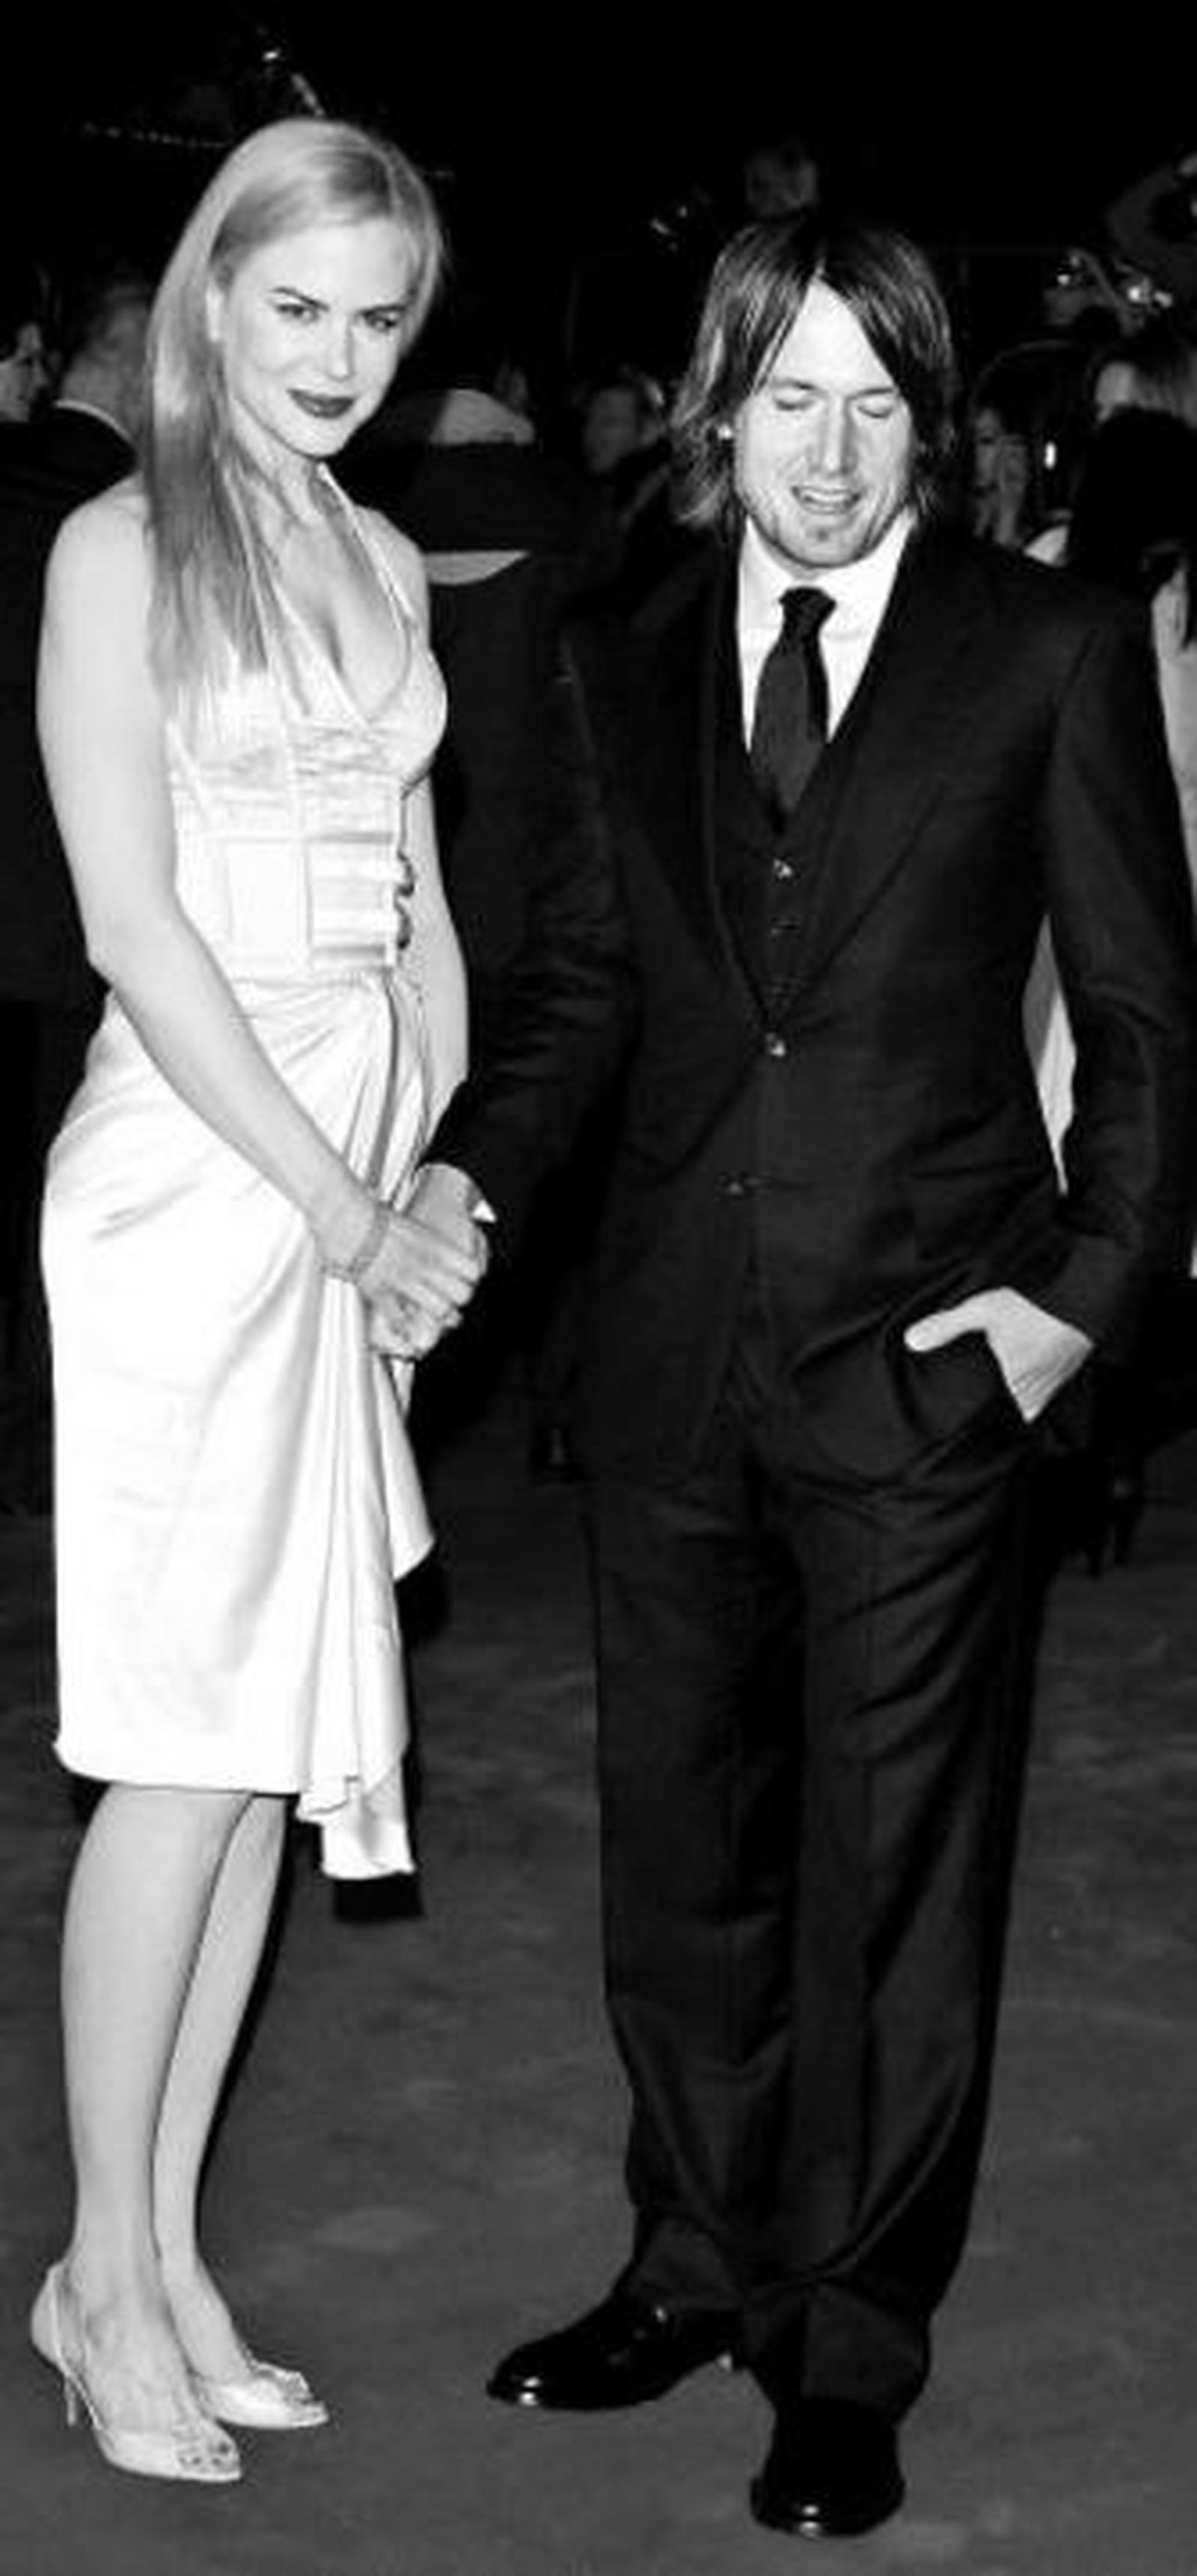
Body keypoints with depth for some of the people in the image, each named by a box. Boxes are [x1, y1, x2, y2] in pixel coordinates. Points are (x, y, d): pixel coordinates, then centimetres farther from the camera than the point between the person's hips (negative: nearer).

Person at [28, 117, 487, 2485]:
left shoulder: (386, 563, 14)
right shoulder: (121, 549, -5)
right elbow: (135, 923, -12)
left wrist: (445, 1185, 2)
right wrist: (340, 1211, -14)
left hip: (364, 1186, 7)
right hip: (192, 1172, -6)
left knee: (285, 1740, 8)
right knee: (187, 1749, -3)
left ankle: (166, 2259, 19)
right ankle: (104, 2280, 11)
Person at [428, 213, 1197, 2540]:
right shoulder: (624, 671, 9)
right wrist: (465, 1188, 0)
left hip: (927, 1362, -4)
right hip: (675, 1355, 4)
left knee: (896, 1856, 5)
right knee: (677, 1830, 14)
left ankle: (856, 2346, 19)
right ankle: (701, 2261, 32)